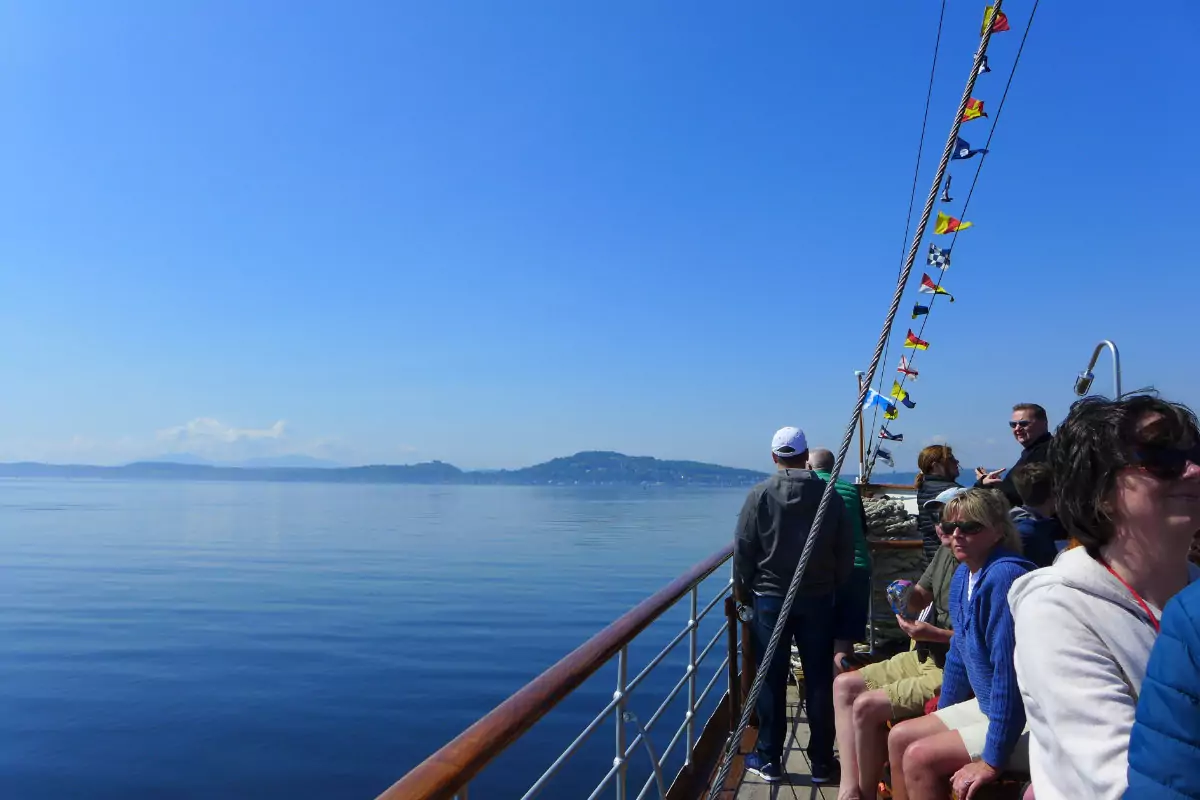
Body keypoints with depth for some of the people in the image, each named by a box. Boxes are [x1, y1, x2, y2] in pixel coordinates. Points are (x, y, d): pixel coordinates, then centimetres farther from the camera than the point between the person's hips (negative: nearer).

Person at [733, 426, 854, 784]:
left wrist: (743, 590, 8)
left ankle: (768, 759, 17)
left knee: (771, 681, 8)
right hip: (818, 599, 2)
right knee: (819, 681, 10)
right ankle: (822, 762, 19)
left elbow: (743, 550, -6)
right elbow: (846, 550, 2)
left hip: (770, 598, -1)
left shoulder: (760, 495, -9)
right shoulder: (829, 495, -4)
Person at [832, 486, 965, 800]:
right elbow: (922, 597, 17)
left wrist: (936, 634, -27)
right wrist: (908, 595, -5)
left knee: (867, 706, -19)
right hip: (924, 657, 10)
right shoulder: (945, 551, 6)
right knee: (844, 686, 3)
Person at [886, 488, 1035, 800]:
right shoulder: (963, 575, 4)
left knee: (920, 757, -16)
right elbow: (960, 654, 15)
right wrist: (940, 719, 20)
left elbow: (1009, 672, -28)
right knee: (899, 738, 7)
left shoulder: (1003, 577, -26)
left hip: (1025, 720, -9)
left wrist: (992, 760, -23)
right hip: (988, 705, 9)